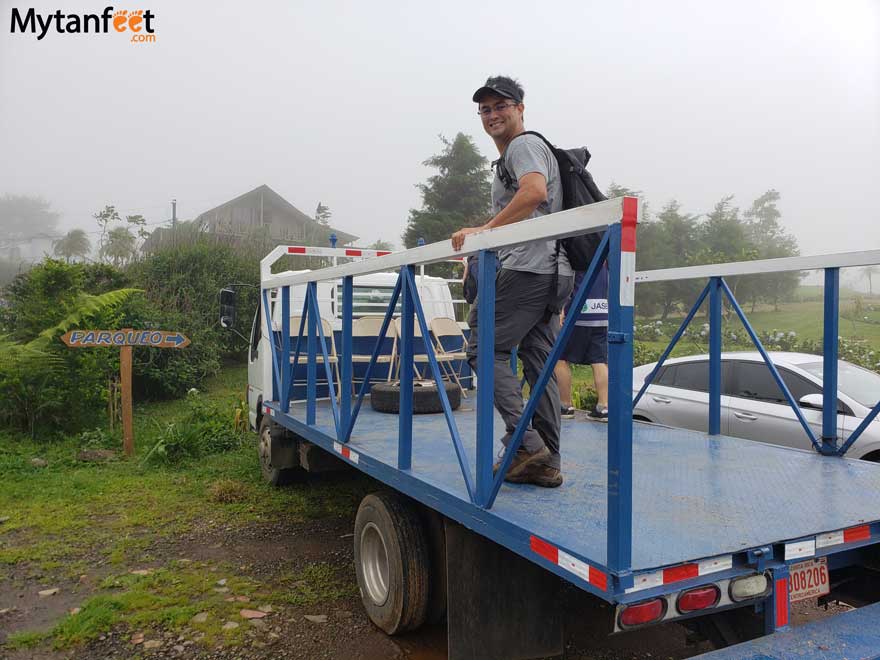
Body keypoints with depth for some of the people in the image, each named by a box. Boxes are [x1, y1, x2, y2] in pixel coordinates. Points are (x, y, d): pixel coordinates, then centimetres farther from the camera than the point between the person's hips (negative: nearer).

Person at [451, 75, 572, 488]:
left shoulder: (524, 145, -1)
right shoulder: (509, 157, 31)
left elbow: (535, 192, -23)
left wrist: (484, 230, -24)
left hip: (526, 268, -10)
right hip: (551, 271, 10)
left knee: (485, 348, -8)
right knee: (539, 365, 6)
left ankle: (526, 443, -13)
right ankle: (547, 463, 9)